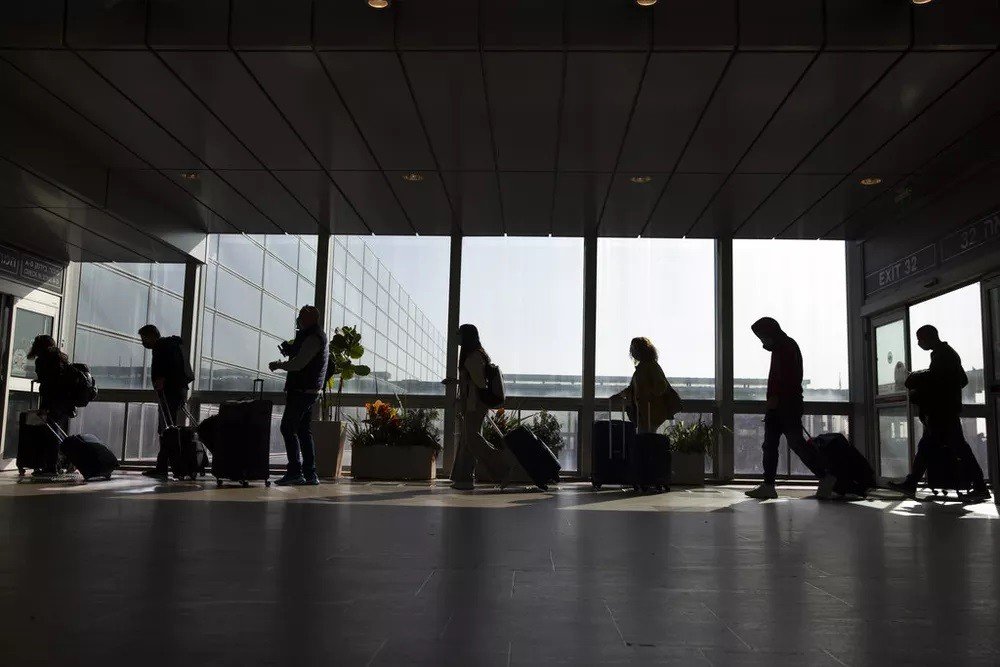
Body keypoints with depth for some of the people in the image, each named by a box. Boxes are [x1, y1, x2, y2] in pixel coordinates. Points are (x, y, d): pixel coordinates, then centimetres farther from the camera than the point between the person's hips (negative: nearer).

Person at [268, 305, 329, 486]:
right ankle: (310, 474, 10)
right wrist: (290, 351, 8)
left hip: (302, 390, -10)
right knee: (304, 431, 10)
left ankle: (295, 472, -11)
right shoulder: (318, 336, 19)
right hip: (309, 390, 10)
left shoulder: (313, 338, -14)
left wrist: (278, 365, -5)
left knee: (288, 427, -9)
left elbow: (298, 364, -20)